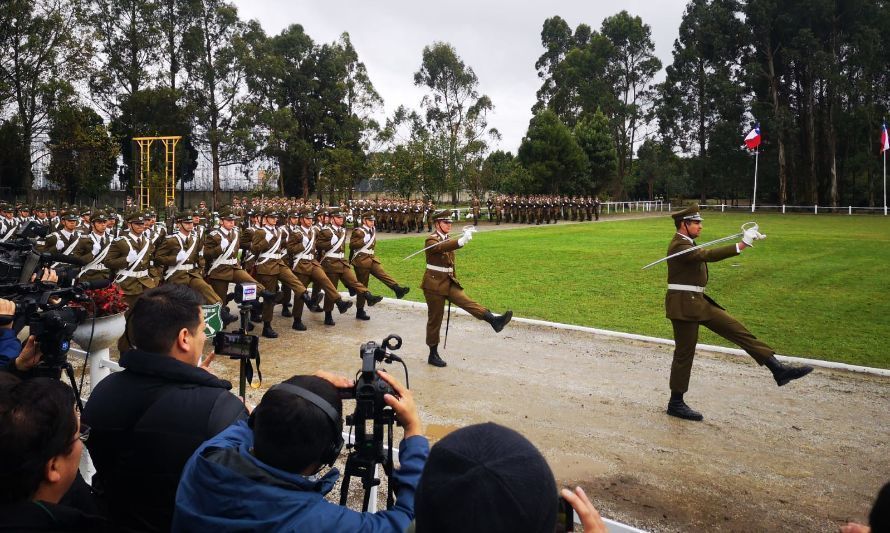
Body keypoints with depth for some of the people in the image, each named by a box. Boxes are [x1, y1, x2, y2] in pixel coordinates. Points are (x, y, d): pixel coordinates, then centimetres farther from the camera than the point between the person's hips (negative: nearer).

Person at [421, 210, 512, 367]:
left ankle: (494, 320, -34)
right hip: (434, 284, -6)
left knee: (466, 302, -15)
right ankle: (433, 355, 11)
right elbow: (442, 248, -36)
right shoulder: (431, 240, -13)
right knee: (435, 320, 1)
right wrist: (462, 241, -52)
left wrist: (454, 280, 26)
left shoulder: (448, 240, 13)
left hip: (448, 282, 6)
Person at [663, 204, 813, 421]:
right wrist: (741, 245, -37)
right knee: (684, 353, -1)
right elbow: (708, 255, -32)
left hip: (698, 302, 10)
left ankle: (777, 368, 3)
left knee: (736, 329, 3)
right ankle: (676, 403, 11)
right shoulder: (679, 245, -18)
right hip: (684, 305, -10)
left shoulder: (686, 243, 15)